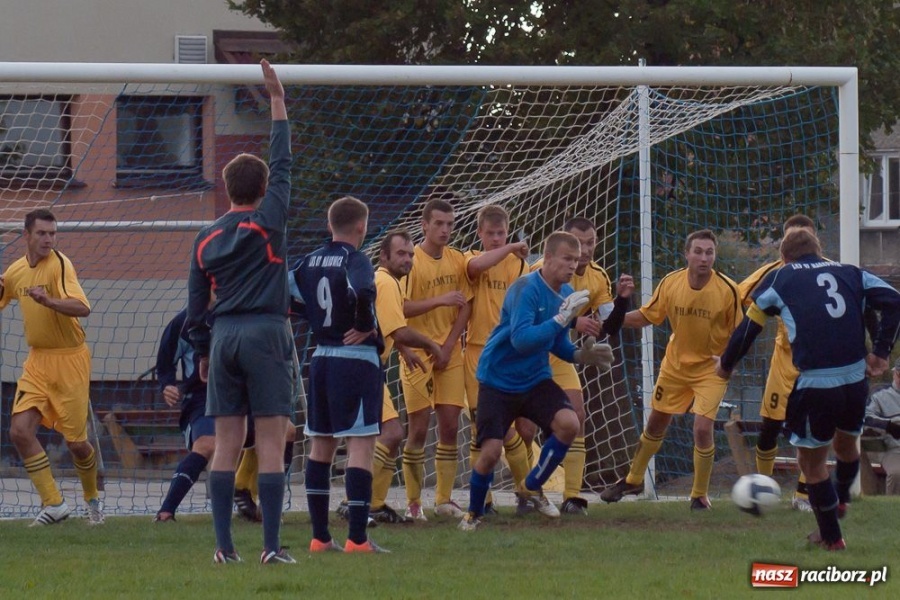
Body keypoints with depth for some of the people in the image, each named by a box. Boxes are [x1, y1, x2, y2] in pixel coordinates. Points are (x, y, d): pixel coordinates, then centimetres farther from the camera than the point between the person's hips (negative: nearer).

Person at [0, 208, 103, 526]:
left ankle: (92, 498, 28)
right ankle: (53, 503, -5)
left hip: (70, 359, -5)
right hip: (37, 360, 5)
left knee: (76, 442, 0)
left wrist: (48, 300, -44)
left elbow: (82, 308, -27)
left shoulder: (59, 264, -15)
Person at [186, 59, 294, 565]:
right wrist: (277, 100, 8)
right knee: (272, 442, -5)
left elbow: (195, 305, 13)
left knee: (227, 443, 4)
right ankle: (272, 546, -11)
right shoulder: (268, 222, -3)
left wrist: (203, 352, 23)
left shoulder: (206, 239, 10)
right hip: (266, 334, -4)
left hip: (223, 338, 4)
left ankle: (224, 545, 0)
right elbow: (283, 162, 3)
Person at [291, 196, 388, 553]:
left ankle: (320, 536, 16)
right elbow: (363, 292, -32)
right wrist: (366, 327, -15)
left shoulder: (310, 262, 8)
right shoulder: (355, 261, -12)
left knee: (321, 444, 14)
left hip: (321, 359, 7)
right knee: (360, 445, -6)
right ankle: (357, 538, -12)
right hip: (358, 359, -7)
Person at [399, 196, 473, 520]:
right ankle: (413, 502, 2)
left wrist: (449, 346, -4)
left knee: (450, 426, 2)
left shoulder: (457, 260, 7)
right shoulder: (411, 261, -8)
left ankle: (444, 499, 9)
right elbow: (401, 308, -14)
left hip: (450, 355, 4)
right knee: (418, 428, -4)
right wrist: (440, 300, -22)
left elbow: (465, 307, 7)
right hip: (417, 355, -4)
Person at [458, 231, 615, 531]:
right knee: (491, 451, -12)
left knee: (569, 423, -19)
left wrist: (581, 355, -5)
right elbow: (521, 339, -32)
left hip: (535, 381, 6)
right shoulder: (526, 289, -21)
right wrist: (561, 318, -37)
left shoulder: (566, 294, 2)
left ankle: (533, 487, 4)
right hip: (498, 380, -6)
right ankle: (473, 513, 15)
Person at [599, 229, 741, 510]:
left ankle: (700, 496, 3)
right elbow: (646, 317, -2)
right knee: (655, 424, 16)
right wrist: (616, 318, -17)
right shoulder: (670, 283, -13)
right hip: (675, 365, 3)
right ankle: (633, 480, 39)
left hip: (711, 368, -3)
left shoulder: (727, 289, -20)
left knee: (703, 428, -16)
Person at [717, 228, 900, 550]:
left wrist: (726, 365, 28)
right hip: (855, 377, 3)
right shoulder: (850, 273, 16)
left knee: (812, 461, 15)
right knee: (846, 442, 31)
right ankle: (841, 501, 50)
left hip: (815, 385, -3)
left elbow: (748, 327, 13)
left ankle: (831, 536, 21)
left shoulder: (780, 278, 10)